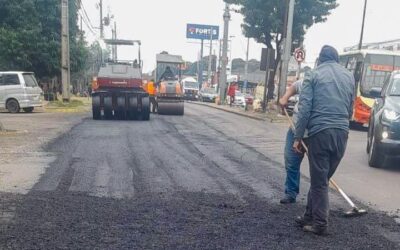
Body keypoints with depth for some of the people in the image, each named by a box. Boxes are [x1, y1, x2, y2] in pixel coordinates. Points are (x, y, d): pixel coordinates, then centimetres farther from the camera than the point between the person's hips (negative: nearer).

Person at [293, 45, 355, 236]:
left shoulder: (314, 75, 3)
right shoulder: (349, 76, 15)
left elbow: (304, 108, -5)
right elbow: (350, 108, 18)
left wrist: (298, 137, -3)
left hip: (320, 132, -4)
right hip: (342, 133, 4)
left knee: (319, 179, 3)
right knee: (323, 178, 14)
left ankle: (320, 224, 8)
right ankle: (310, 216, 23)